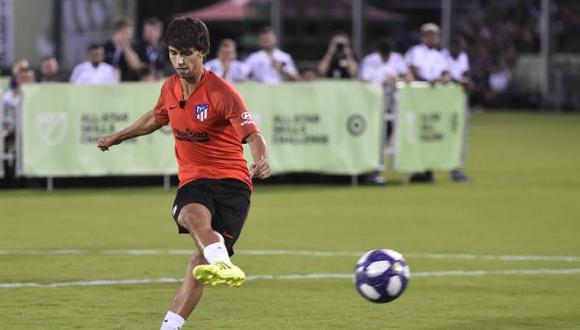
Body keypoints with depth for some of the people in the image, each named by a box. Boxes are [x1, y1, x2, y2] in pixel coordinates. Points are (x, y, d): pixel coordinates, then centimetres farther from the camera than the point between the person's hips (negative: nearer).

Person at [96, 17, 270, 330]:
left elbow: (252, 134, -21)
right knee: (195, 216, -36)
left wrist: (262, 160, -43)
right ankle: (221, 265, -66)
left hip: (231, 179, -3)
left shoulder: (220, 92, -10)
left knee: (201, 259, -18)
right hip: (193, 180, 3)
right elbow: (156, 118, 33)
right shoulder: (170, 88, 9)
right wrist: (117, 137, 45)